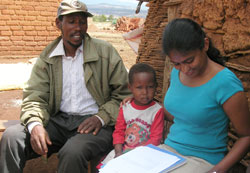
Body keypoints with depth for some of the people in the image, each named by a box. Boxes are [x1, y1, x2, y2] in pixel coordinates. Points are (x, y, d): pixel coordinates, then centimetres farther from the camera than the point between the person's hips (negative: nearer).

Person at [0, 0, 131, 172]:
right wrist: (35, 124, -19)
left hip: (93, 123, -3)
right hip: (59, 121, 3)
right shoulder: (47, 57, 7)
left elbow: (124, 94, 1)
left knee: (73, 153, -33)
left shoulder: (105, 52, 0)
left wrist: (102, 117, -15)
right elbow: (34, 97, 2)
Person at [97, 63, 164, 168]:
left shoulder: (157, 111, -9)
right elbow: (118, 131, 6)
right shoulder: (125, 108, 4)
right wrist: (119, 152, -8)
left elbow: (155, 139, -9)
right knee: (105, 165, -8)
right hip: (124, 150, 4)